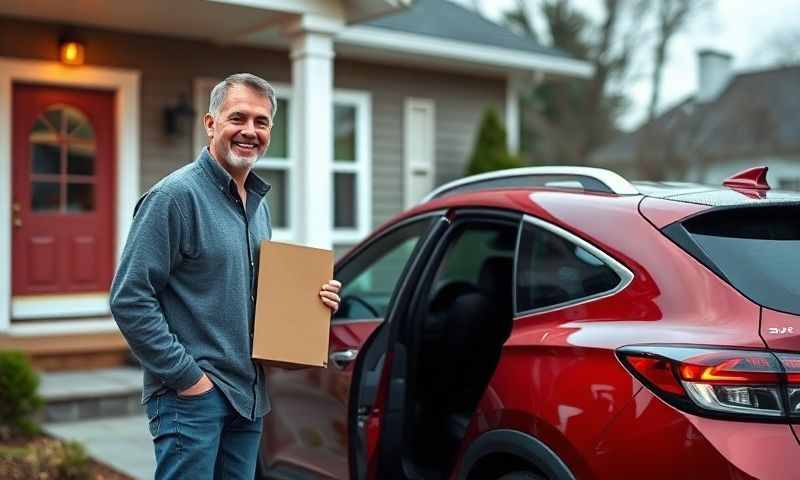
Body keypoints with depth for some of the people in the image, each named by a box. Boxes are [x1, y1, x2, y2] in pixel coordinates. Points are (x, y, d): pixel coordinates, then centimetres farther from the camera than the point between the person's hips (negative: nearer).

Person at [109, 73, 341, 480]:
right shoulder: (176, 195, -11)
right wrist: (185, 375, -17)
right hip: (190, 395, -8)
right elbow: (129, 299, -16)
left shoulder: (259, 204, 14)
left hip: (249, 397, 8)